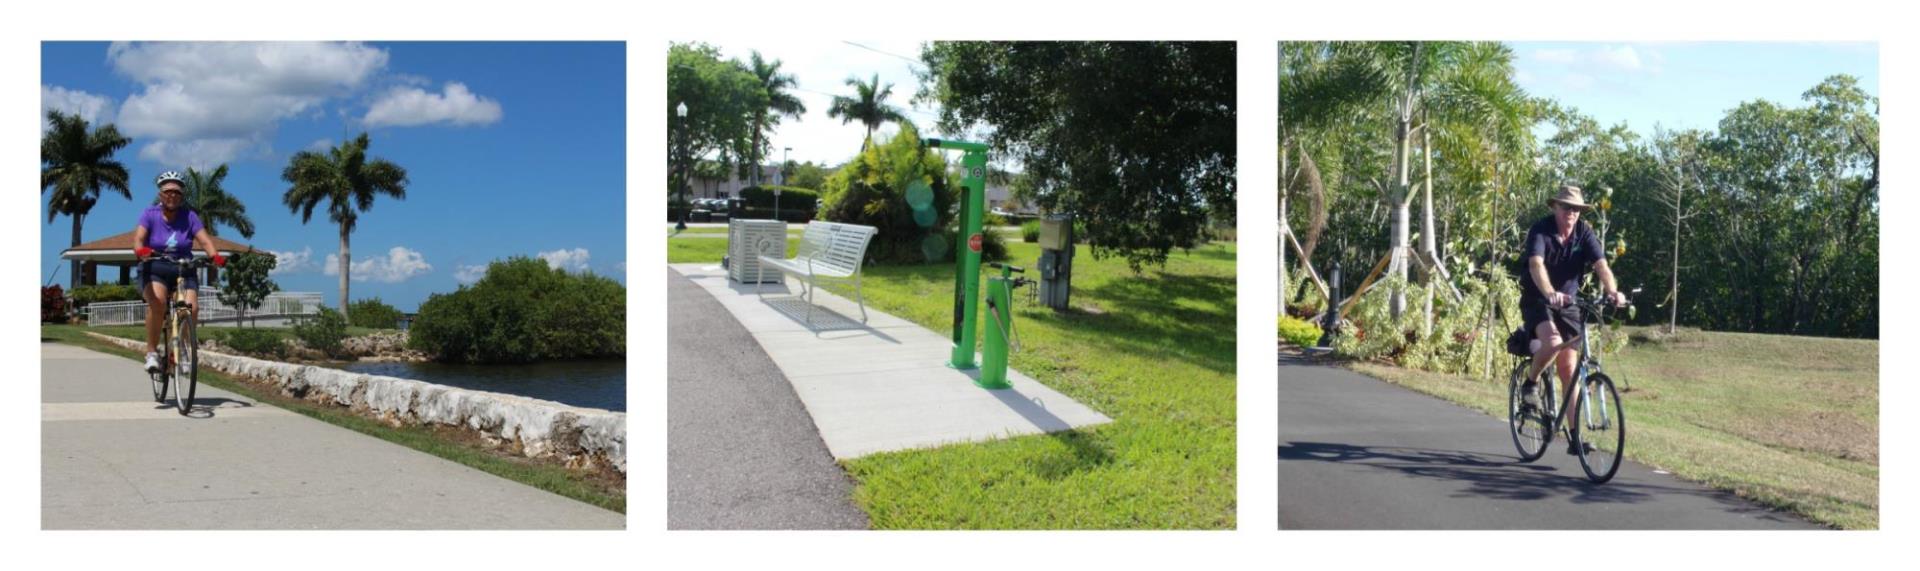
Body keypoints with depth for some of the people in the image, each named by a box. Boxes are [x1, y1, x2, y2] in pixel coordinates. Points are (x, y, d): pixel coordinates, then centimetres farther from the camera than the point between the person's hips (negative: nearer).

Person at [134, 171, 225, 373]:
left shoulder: (189, 216, 1)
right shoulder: (150, 214, 0)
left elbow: (204, 241, -11)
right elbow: (138, 238, -15)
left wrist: (215, 255, -32)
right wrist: (140, 250, -38)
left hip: (183, 271, 1)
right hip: (155, 270, -1)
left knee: (192, 308, -23)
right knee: (157, 302, -32)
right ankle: (152, 352, -19)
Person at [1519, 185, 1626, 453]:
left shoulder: (1585, 233, -6)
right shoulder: (1540, 230, -17)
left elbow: (1601, 265, -19)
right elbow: (1536, 265, -34)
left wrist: (1613, 291, -39)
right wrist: (1550, 293, -52)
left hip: (1568, 304, 4)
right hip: (1537, 301, -3)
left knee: (1569, 368, 0)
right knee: (1552, 342, -33)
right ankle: (1530, 384, -3)